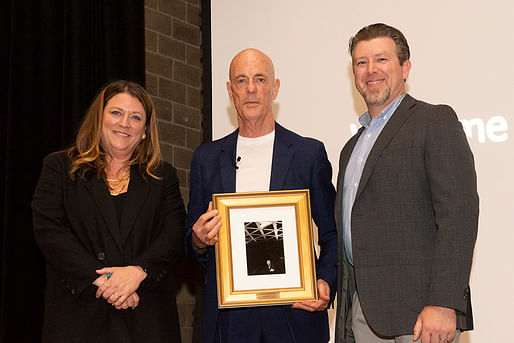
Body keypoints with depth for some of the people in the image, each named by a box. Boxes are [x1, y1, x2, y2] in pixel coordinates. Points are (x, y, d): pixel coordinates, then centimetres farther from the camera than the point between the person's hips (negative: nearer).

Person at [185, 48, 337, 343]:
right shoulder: (207, 158, 10)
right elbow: (192, 244, 13)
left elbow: (332, 235, 6)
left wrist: (325, 283, -11)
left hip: (295, 311, -1)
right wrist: (199, 241, -9)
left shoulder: (310, 153, 4)